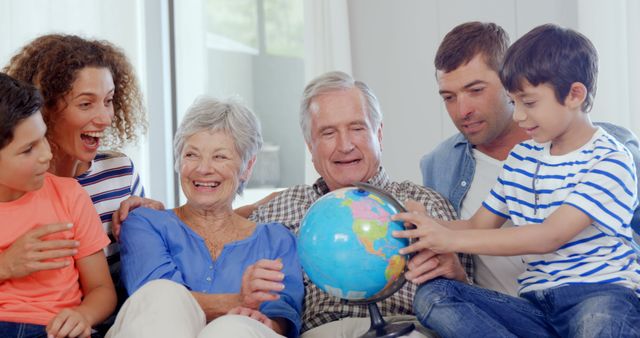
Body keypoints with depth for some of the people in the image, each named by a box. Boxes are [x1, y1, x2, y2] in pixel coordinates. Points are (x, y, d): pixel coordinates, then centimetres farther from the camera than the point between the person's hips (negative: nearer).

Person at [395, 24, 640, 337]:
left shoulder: (610, 161, -6)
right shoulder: (521, 157, 18)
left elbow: (550, 236, -17)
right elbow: (479, 225, 21)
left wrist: (452, 239, -19)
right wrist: (421, 228, 2)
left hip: (603, 293, -7)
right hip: (538, 304, 7)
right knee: (431, 296, -19)